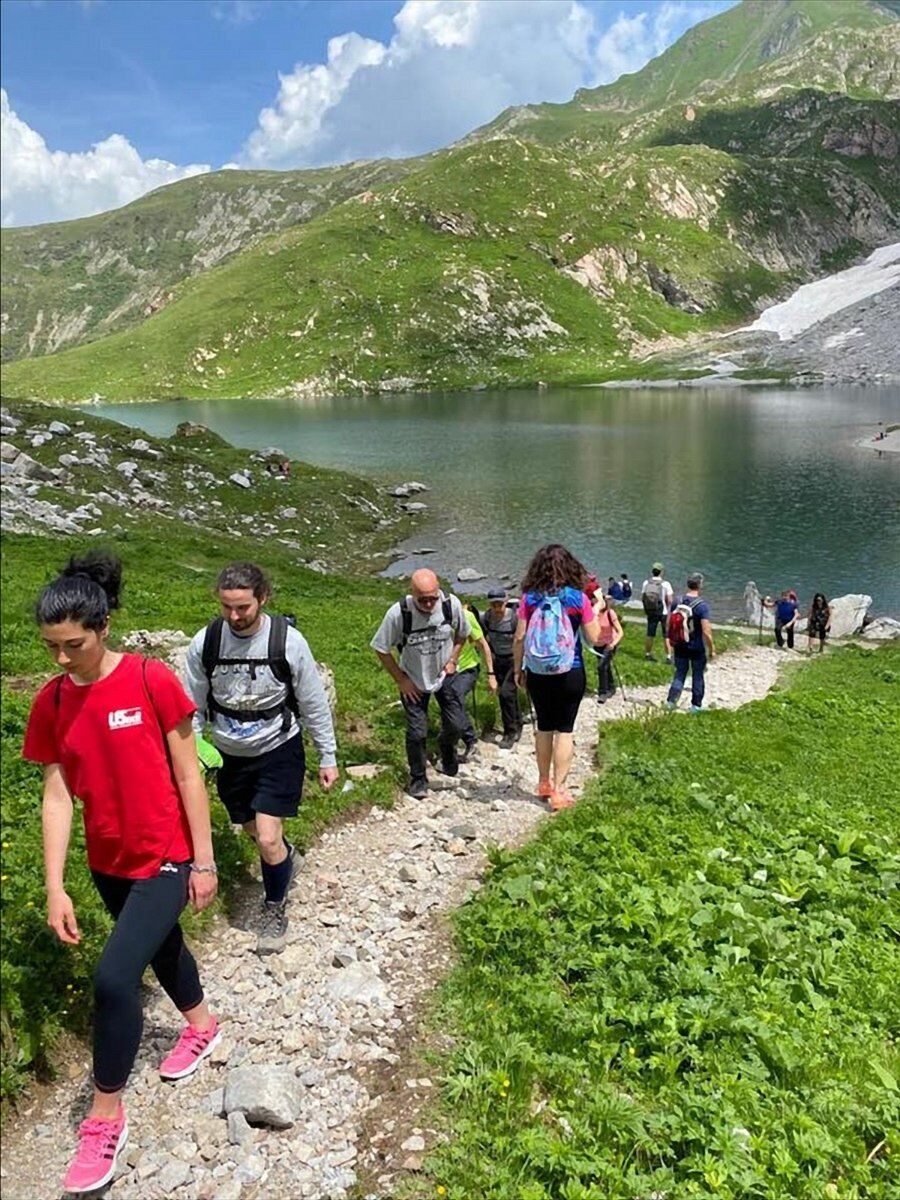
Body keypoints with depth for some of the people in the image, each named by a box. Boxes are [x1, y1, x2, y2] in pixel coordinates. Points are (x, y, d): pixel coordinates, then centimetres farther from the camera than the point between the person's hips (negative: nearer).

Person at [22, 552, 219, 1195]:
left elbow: (188, 776, -14)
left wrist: (204, 862, -10)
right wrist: (55, 888, -6)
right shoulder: (51, 702, -6)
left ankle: (106, 1115, 12)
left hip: (165, 859, -5)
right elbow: (57, 793, -3)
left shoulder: (151, 680, -20)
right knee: (161, 948, 26)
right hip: (109, 863, 5)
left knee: (114, 978, -12)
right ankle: (203, 1024, 55)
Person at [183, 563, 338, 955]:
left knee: (268, 838, -11)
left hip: (278, 750, -3)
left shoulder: (288, 641, -19)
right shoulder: (204, 643, -13)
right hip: (230, 755, 4)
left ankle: (275, 908, 17)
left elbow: (314, 703, -8)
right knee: (253, 831, 18)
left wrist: (327, 757, -2)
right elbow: (193, 707, 0)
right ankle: (288, 858, 52)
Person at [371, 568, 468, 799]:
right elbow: (381, 649, -13)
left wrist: (453, 660, -6)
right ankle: (418, 778, 22)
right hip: (413, 680, -2)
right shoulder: (398, 613, -28)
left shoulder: (452, 604, -21)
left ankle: (446, 748, 36)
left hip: (445, 675, 2)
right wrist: (401, 680, -11)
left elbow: (462, 633, 3)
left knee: (456, 725, 0)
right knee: (416, 732, -2)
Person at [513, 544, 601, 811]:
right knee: (564, 730, 5)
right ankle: (559, 790, 6)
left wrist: (518, 669, 9)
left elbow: (520, 637, -4)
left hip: (537, 673, 2)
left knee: (544, 727, 16)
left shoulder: (529, 598, -5)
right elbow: (594, 638, -3)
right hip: (570, 673, -2)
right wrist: (596, 610, 12)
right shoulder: (578, 597, -8)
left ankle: (544, 783, 29)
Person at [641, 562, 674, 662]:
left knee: (650, 635, 15)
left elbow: (642, 598, 0)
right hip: (664, 612, -4)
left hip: (651, 612, 4)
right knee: (666, 636, 6)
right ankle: (669, 656, 7)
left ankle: (648, 654, 25)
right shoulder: (665, 584, -15)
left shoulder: (646, 583, -4)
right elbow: (670, 600, -16)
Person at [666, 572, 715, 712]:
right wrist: (712, 649, -8)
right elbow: (706, 631, -20)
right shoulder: (702, 605, -18)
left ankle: (671, 700, 4)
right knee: (698, 676, 12)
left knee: (679, 673, 14)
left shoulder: (678, 602, -4)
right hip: (697, 647, -4)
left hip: (680, 646, 4)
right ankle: (696, 705, 21)